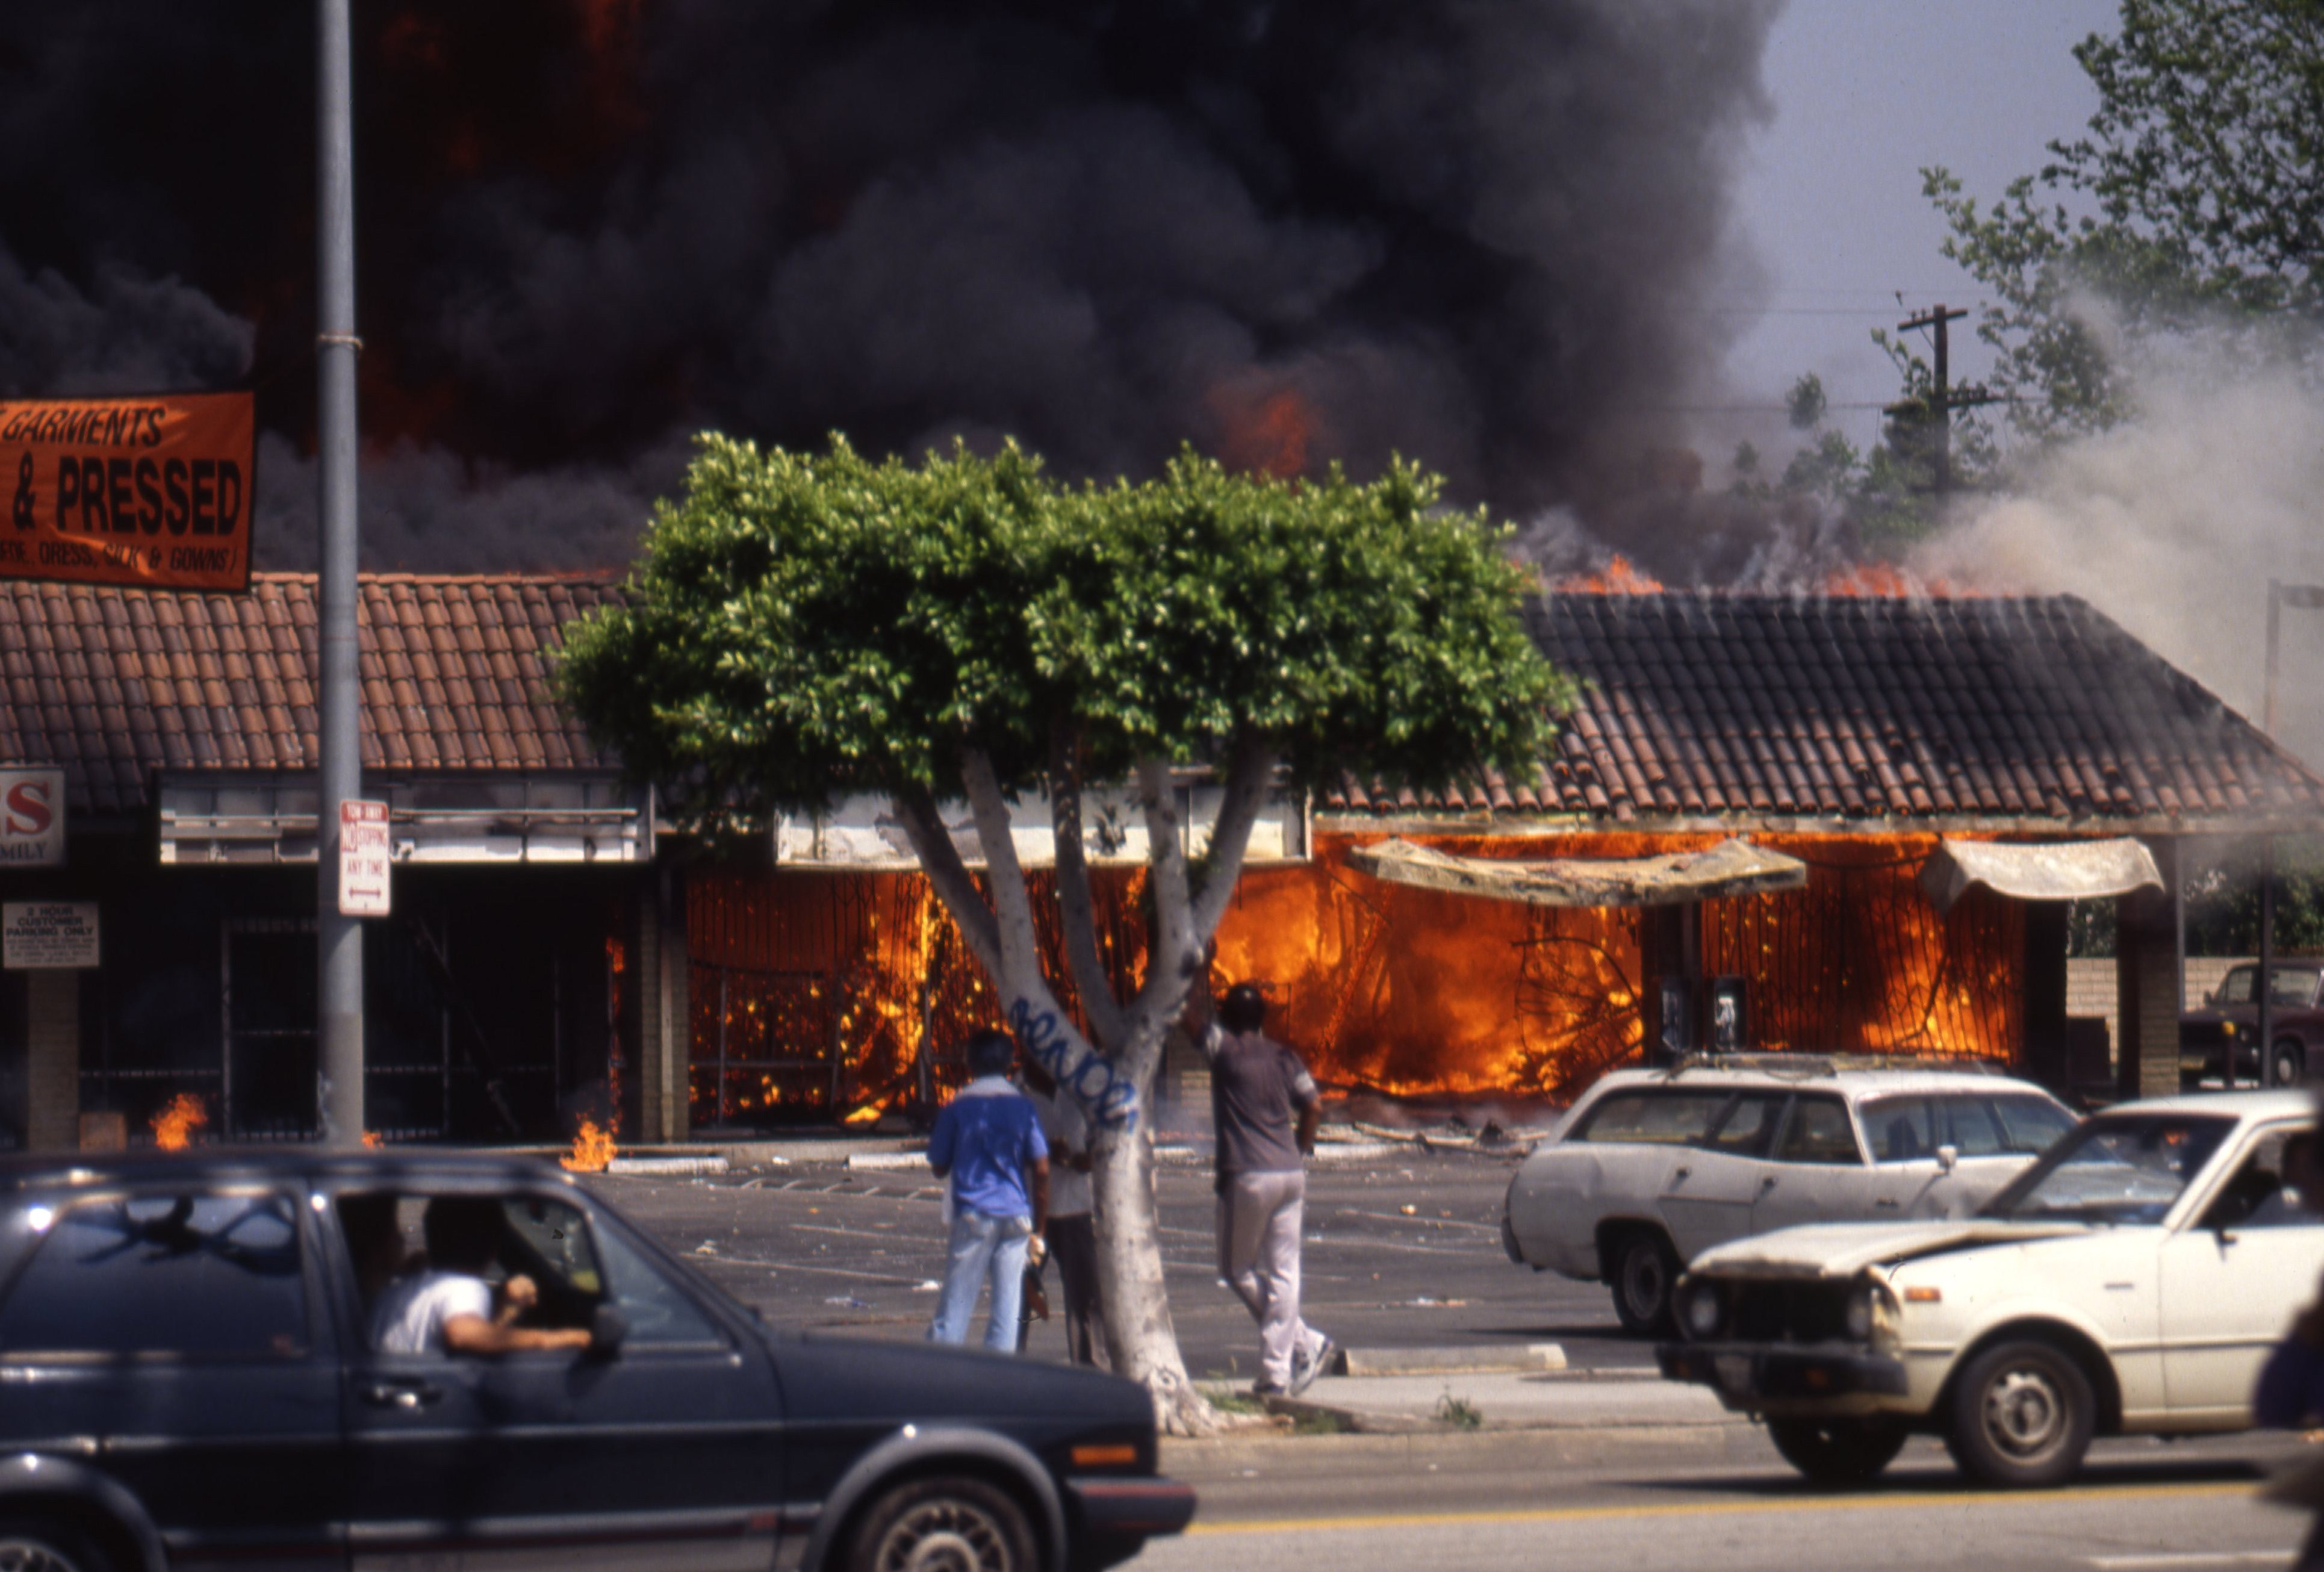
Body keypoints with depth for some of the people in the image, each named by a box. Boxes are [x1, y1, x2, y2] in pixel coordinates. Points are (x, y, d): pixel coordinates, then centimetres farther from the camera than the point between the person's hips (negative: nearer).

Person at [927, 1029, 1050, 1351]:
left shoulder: (957, 1109, -2)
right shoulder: (1023, 1108, 3)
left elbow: (939, 1167, 5)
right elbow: (1042, 1170, 0)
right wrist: (1038, 1229, 6)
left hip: (973, 1214, -2)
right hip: (1016, 1216, 2)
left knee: (956, 1302, -1)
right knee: (1007, 1305, 5)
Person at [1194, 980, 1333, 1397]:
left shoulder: (1224, 1049, -4)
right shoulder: (1284, 1058, 8)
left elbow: (1190, 1022, 4)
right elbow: (1314, 1106, 4)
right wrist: (1298, 1151, 15)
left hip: (1248, 1178, -5)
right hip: (1290, 1175, 5)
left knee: (1238, 1269, 10)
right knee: (1284, 1273, 4)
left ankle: (1305, 1343, 8)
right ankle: (1277, 1373, 0)